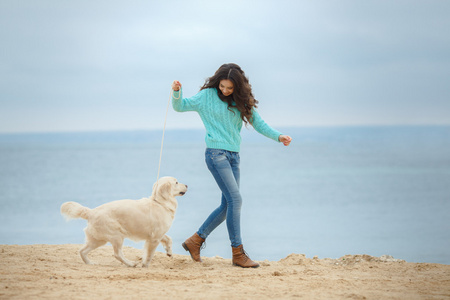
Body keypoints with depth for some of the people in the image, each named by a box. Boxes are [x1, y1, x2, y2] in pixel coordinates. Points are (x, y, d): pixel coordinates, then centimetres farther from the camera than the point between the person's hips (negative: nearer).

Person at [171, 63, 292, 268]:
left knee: (228, 206, 6)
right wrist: (176, 92, -17)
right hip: (216, 153, -6)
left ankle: (195, 241, 19)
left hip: (233, 156, 6)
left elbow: (259, 124, 10)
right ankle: (238, 253, -11)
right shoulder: (208, 96, 0)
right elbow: (180, 106, 4)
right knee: (235, 200, -15)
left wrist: (278, 136, -6)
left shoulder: (242, 101, 10)